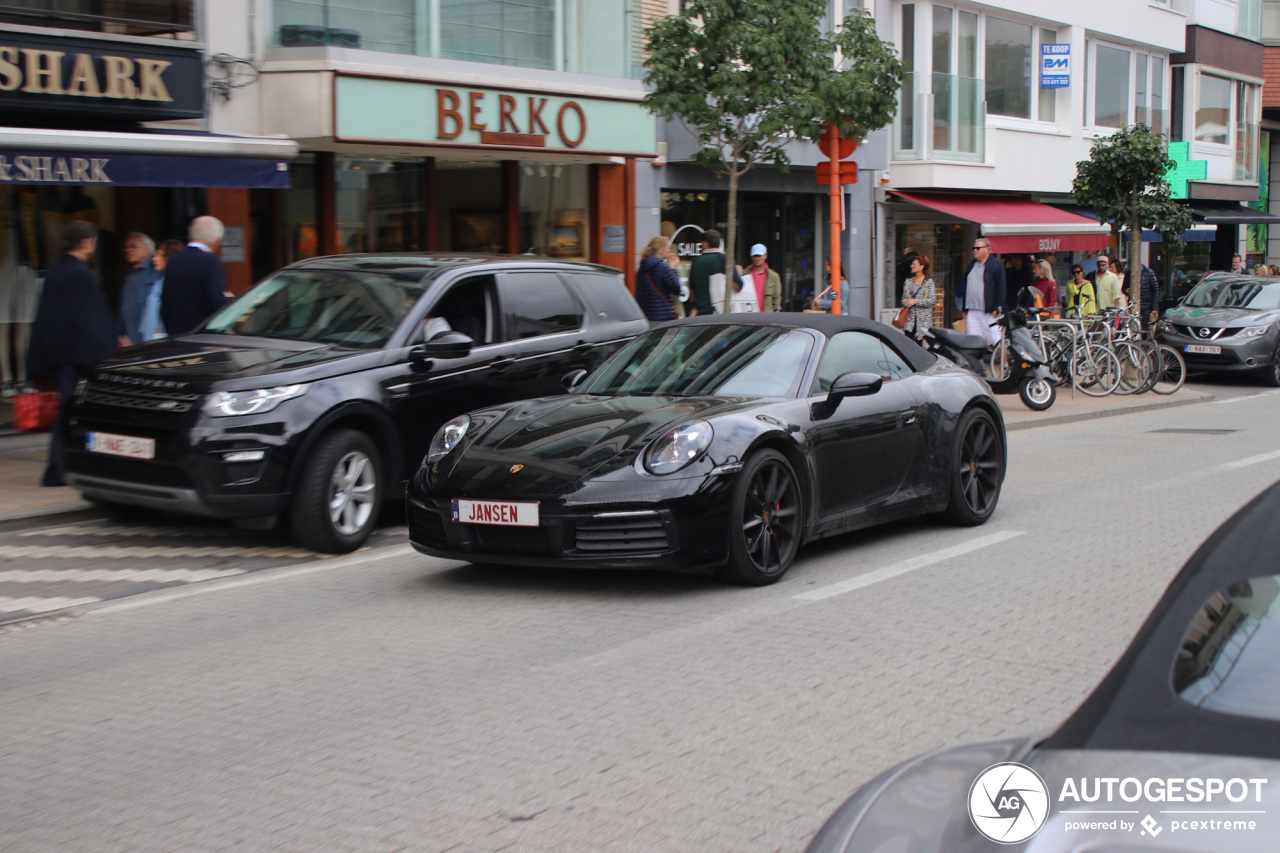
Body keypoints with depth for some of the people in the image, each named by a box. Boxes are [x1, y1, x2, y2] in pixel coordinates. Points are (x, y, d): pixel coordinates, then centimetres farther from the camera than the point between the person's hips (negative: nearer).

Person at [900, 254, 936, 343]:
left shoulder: (928, 282, 0)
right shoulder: (908, 282, 15)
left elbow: (932, 300, -8)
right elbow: (904, 297, 21)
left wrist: (915, 301, -13)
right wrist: (905, 302, -3)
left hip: (923, 319, -4)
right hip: (910, 318, 4)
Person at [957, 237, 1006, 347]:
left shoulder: (996, 265, -2)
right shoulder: (972, 265, 19)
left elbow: (1001, 287, -8)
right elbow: (964, 286, 22)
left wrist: (997, 308, -15)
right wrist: (964, 309, 18)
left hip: (990, 313, -7)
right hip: (972, 312, 7)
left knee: (995, 341, -8)